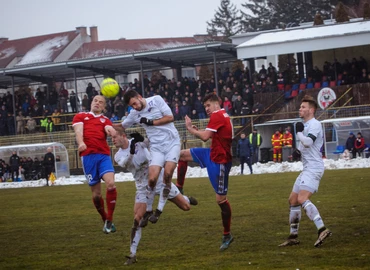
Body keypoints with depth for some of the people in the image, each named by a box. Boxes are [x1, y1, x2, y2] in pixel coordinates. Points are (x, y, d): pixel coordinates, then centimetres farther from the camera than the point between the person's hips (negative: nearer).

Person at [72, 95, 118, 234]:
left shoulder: (105, 120, 22)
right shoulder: (80, 116, 19)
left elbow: (110, 130, 1)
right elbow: (78, 131, 2)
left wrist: (112, 132, -25)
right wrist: (81, 143, -20)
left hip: (104, 155, 1)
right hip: (88, 155, -1)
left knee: (111, 184, -20)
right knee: (96, 193, 0)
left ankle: (109, 221, -10)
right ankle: (105, 220, 19)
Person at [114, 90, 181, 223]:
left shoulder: (156, 100, -5)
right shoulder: (134, 114, 5)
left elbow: (170, 117, -7)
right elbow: (122, 126, 21)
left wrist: (151, 122, -11)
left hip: (172, 142, -2)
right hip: (157, 147, 2)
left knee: (168, 173, -22)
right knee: (152, 178, -14)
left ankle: (166, 191, 6)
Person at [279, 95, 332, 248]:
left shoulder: (315, 124, -11)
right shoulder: (305, 125, 19)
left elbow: (308, 142, -28)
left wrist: (299, 132, -11)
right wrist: (299, 151, 10)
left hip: (314, 168, -11)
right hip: (307, 169, 11)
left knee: (302, 199, -25)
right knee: (293, 200, 13)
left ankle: (322, 230, -35)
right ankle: (293, 237, 21)